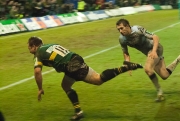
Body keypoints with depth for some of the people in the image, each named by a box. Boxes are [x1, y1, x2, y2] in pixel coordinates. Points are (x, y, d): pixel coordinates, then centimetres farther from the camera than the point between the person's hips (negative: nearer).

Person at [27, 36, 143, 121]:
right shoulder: (50, 46, 27)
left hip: (73, 67, -9)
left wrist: (40, 89, 2)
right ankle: (78, 111, 17)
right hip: (75, 59, 9)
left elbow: (37, 71, -8)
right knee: (66, 86, 23)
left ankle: (126, 67, -16)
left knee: (98, 79, -8)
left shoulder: (38, 54, 4)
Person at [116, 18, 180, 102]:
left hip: (155, 48, -7)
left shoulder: (137, 29, -25)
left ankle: (159, 92, -11)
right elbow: (126, 53, 6)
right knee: (165, 76, 5)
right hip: (149, 52, 7)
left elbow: (155, 37, -26)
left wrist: (154, 51, -40)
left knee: (148, 69, -28)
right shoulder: (122, 39, -8)